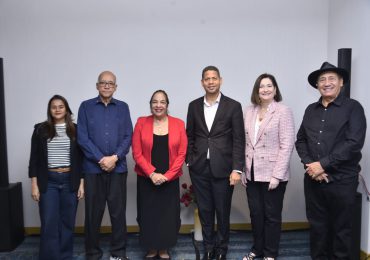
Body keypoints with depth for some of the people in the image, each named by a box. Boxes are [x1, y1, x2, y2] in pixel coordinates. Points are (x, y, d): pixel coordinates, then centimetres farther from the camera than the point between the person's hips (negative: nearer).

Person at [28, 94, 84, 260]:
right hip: (48, 181, -1)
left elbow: (80, 158, 4)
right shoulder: (40, 129, 3)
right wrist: (34, 185, -3)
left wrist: (81, 184, -1)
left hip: (70, 180, 1)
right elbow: (34, 158, 2)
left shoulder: (75, 130, 4)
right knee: (49, 224, -2)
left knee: (67, 222, 8)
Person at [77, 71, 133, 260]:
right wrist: (101, 159, -11)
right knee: (93, 212, 7)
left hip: (118, 168, 1)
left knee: (118, 211, 6)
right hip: (93, 168, -1)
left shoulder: (123, 107, 9)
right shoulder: (86, 106, 4)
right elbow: (82, 137, -3)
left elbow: (128, 136, 2)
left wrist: (114, 158, -11)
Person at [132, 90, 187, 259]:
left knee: (168, 214, 7)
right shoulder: (141, 123, -1)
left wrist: (167, 175, -12)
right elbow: (137, 153, -5)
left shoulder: (178, 124, -1)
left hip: (170, 180, 0)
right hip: (146, 179, 0)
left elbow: (182, 154, -4)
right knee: (148, 214, 8)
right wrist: (152, 174, -13)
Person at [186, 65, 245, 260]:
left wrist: (237, 169, -11)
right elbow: (190, 136, 11)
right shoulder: (194, 106, 8)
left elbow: (238, 140, -5)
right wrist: (189, 161, 4)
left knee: (223, 212, 9)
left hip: (223, 168, -2)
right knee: (204, 211, 12)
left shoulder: (233, 106, -2)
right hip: (199, 168, 3)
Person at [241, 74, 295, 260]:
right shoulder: (249, 111, 7)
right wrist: (242, 170, 5)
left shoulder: (283, 111, -8)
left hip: (272, 174, -4)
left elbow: (287, 146, -12)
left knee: (272, 215, 9)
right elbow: (245, 143, 8)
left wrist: (276, 175, -16)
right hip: (252, 173, 5)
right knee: (255, 214, 15)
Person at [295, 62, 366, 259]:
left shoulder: (353, 107, -3)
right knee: (317, 226, 13)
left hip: (341, 180, -4)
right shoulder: (311, 109, 11)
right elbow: (300, 140, 10)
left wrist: (322, 164, -16)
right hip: (313, 179, 4)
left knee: (340, 229, 10)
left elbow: (354, 143, -14)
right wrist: (309, 164, -7)